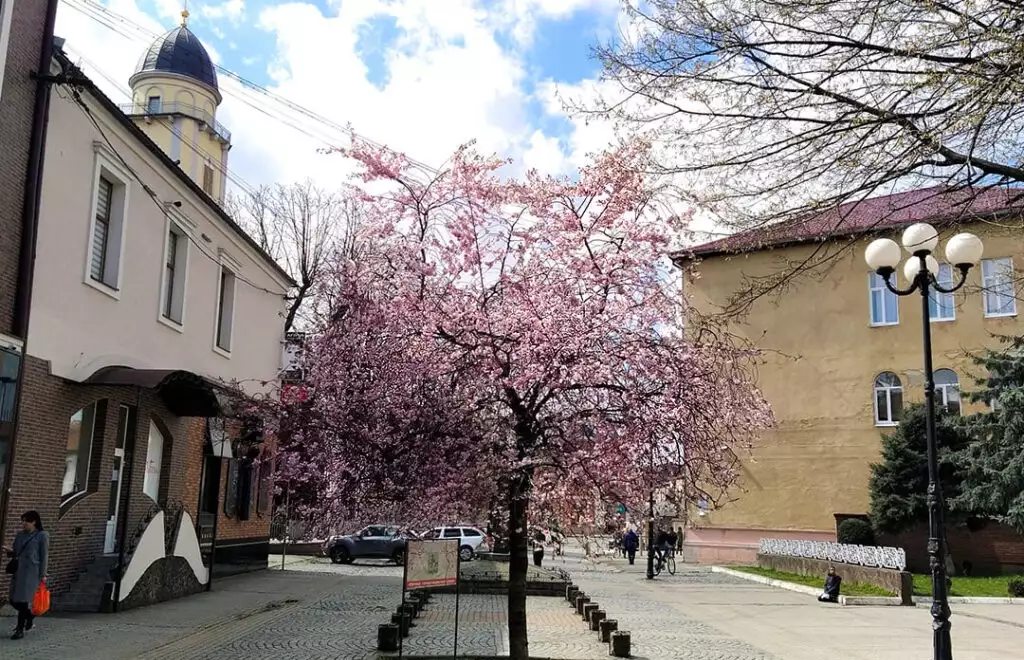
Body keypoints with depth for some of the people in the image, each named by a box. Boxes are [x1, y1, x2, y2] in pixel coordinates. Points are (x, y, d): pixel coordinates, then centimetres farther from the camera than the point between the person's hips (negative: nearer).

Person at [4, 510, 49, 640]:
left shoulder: (42, 536, -3)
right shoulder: (20, 535, 14)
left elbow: (44, 556, -5)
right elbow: (15, 553, 19)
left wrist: (43, 574, -8)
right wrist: (10, 551, -5)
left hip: (31, 572, -6)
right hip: (18, 571, 6)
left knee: (23, 600, -8)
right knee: (14, 601, 7)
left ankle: (20, 629, 2)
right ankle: (30, 615, 32)